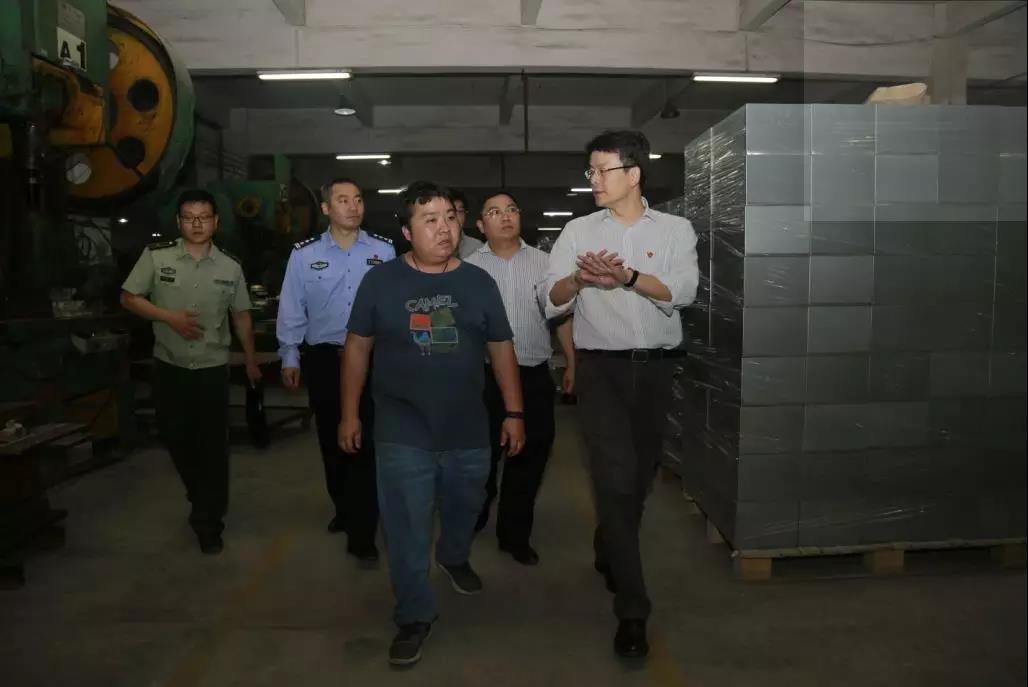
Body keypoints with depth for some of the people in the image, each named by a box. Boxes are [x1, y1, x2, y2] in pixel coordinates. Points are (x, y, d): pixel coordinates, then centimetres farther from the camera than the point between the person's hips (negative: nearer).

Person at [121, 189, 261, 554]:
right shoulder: (155, 256, -5)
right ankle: (202, 499, 39)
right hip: (169, 366, 1)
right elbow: (129, 298, -1)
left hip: (212, 367, -1)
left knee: (212, 444, 1)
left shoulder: (230, 267, -1)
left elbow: (241, 316, 9)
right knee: (176, 438, 13)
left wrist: (251, 360, 13)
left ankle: (209, 521, 14)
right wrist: (169, 317, -15)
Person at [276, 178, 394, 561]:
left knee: (366, 441, -2)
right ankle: (344, 508, 37)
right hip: (324, 359, 2)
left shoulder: (384, 251, 0)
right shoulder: (304, 254, 1)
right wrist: (289, 357, 2)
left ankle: (361, 534, 5)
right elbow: (291, 309, 3)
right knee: (332, 440, 15)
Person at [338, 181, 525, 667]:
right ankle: (414, 616, 22)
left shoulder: (479, 282, 2)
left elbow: (501, 349, 5)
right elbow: (357, 348, 2)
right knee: (406, 533, 3)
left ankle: (454, 557, 55)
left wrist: (514, 413, 2)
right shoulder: (380, 280, -3)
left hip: (469, 432, 3)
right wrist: (350, 413, 1)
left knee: (463, 512, 23)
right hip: (403, 435, -2)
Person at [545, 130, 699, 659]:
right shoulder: (578, 231, 4)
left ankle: (608, 553, 42)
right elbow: (551, 303, -6)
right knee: (616, 477, -9)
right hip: (600, 367, -2)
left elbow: (683, 292, -14)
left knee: (641, 475, 14)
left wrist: (627, 277, -31)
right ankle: (632, 609, -2)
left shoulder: (675, 230, 3)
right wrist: (577, 279, -28)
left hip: (655, 367, 2)